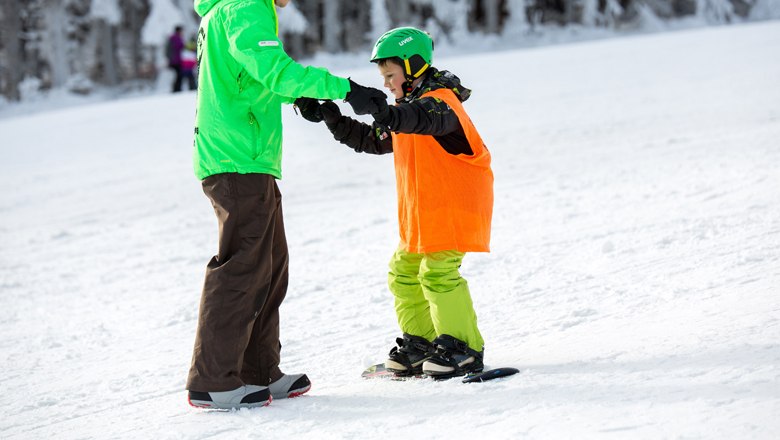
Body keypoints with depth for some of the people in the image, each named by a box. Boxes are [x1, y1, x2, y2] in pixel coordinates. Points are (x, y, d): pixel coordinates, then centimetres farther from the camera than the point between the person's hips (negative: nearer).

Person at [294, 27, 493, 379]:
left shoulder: (442, 101, -15)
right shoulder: (404, 110, 16)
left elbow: (423, 119, -39)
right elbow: (370, 140, 21)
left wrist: (383, 112, -57)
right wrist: (328, 116, 9)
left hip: (454, 205, -10)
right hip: (419, 211, 10)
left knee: (438, 272, -16)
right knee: (405, 272, 11)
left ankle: (463, 348, -10)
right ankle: (421, 343, 20)